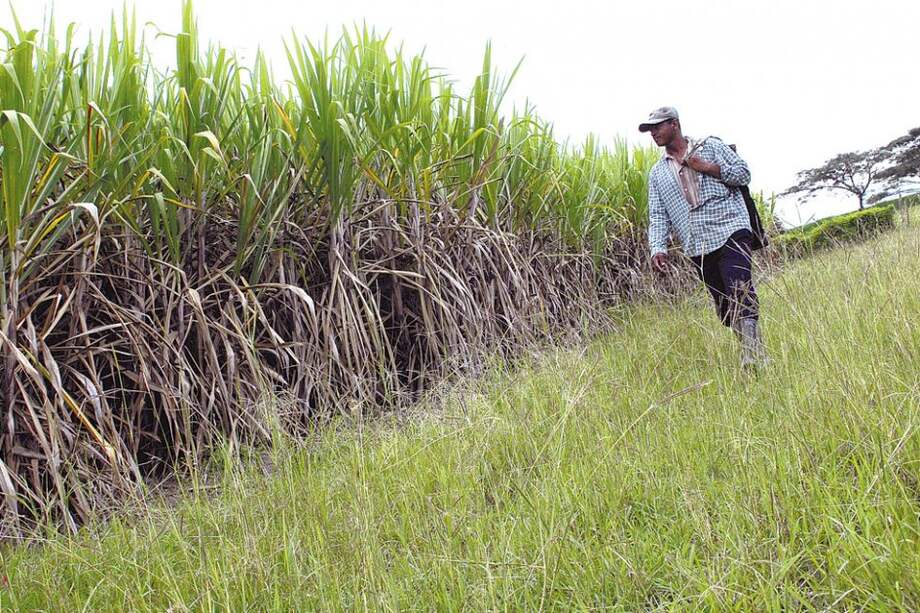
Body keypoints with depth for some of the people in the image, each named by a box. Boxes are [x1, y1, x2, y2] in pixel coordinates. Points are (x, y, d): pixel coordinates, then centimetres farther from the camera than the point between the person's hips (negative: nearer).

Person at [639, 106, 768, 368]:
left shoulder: (710, 146, 10)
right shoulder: (657, 173, 19)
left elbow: (744, 174, 4)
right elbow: (658, 215, 10)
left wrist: (706, 167, -6)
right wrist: (658, 248, -6)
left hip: (730, 231, -4)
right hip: (697, 247, 4)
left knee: (739, 289, -22)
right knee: (723, 303, 3)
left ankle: (753, 352, -31)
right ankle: (750, 352, 13)